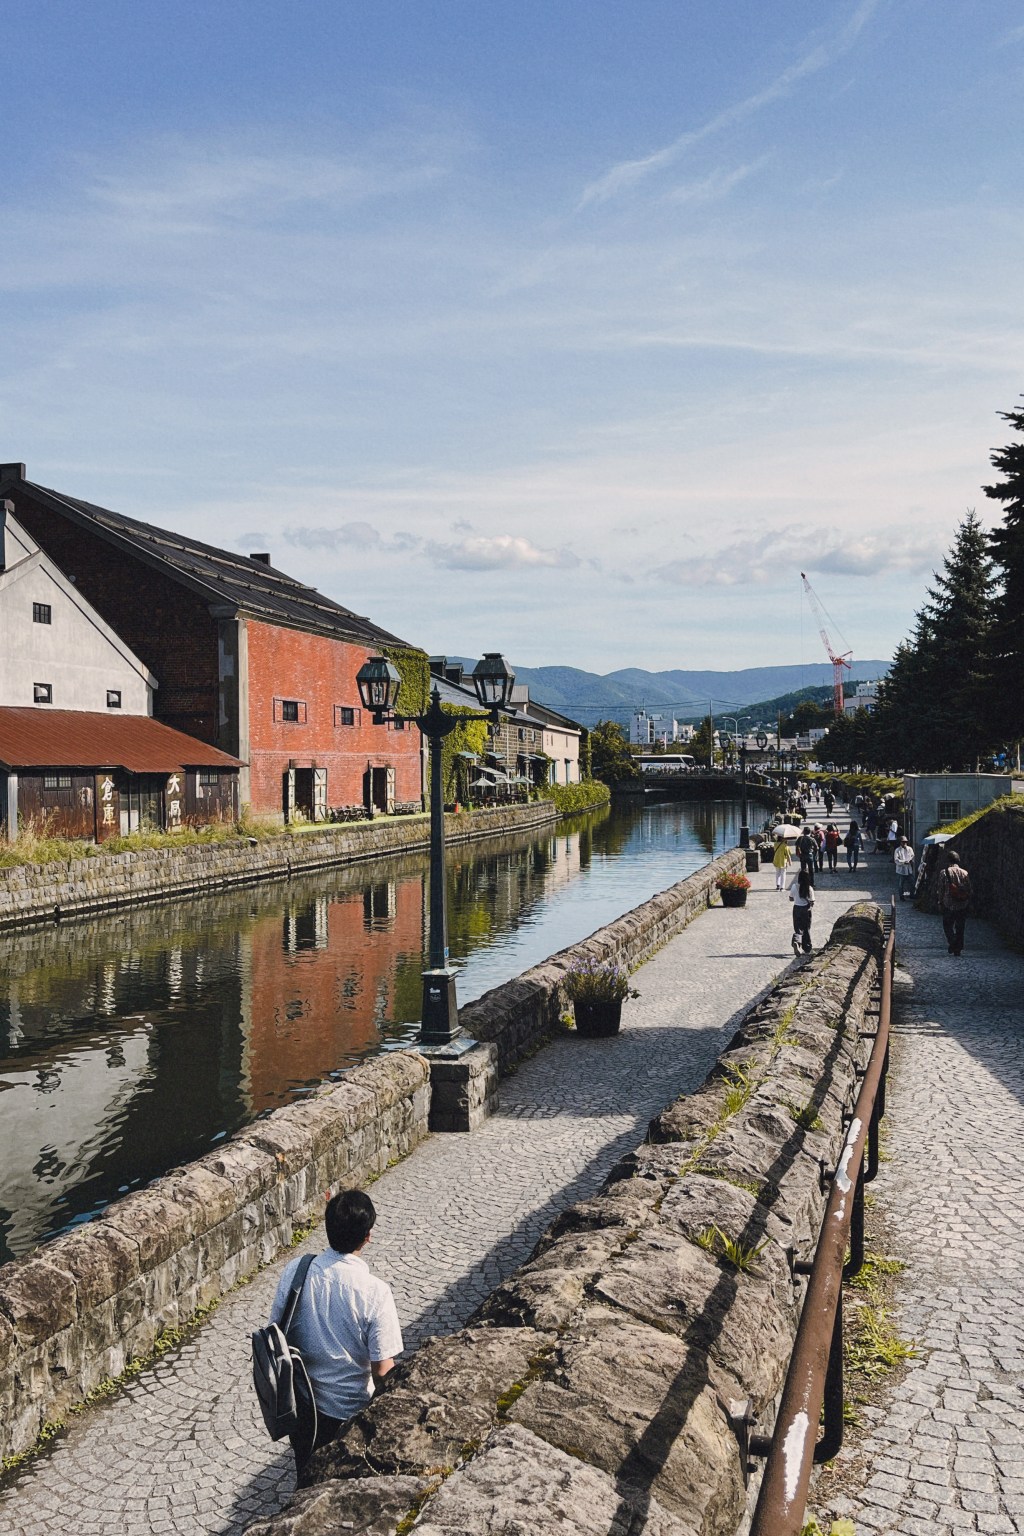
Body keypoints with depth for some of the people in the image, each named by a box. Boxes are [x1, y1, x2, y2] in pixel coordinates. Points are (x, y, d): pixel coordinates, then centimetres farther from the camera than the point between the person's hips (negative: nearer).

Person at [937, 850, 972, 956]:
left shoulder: (944, 873, -7)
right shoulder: (965, 873, 0)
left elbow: (941, 890, -6)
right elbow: (969, 890, 3)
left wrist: (940, 903, 3)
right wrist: (968, 903, 14)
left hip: (949, 906, -2)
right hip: (962, 907, 3)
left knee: (947, 925, 11)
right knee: (960, 928, 13)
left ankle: (952, 942, -12)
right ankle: (958, 948, 15)